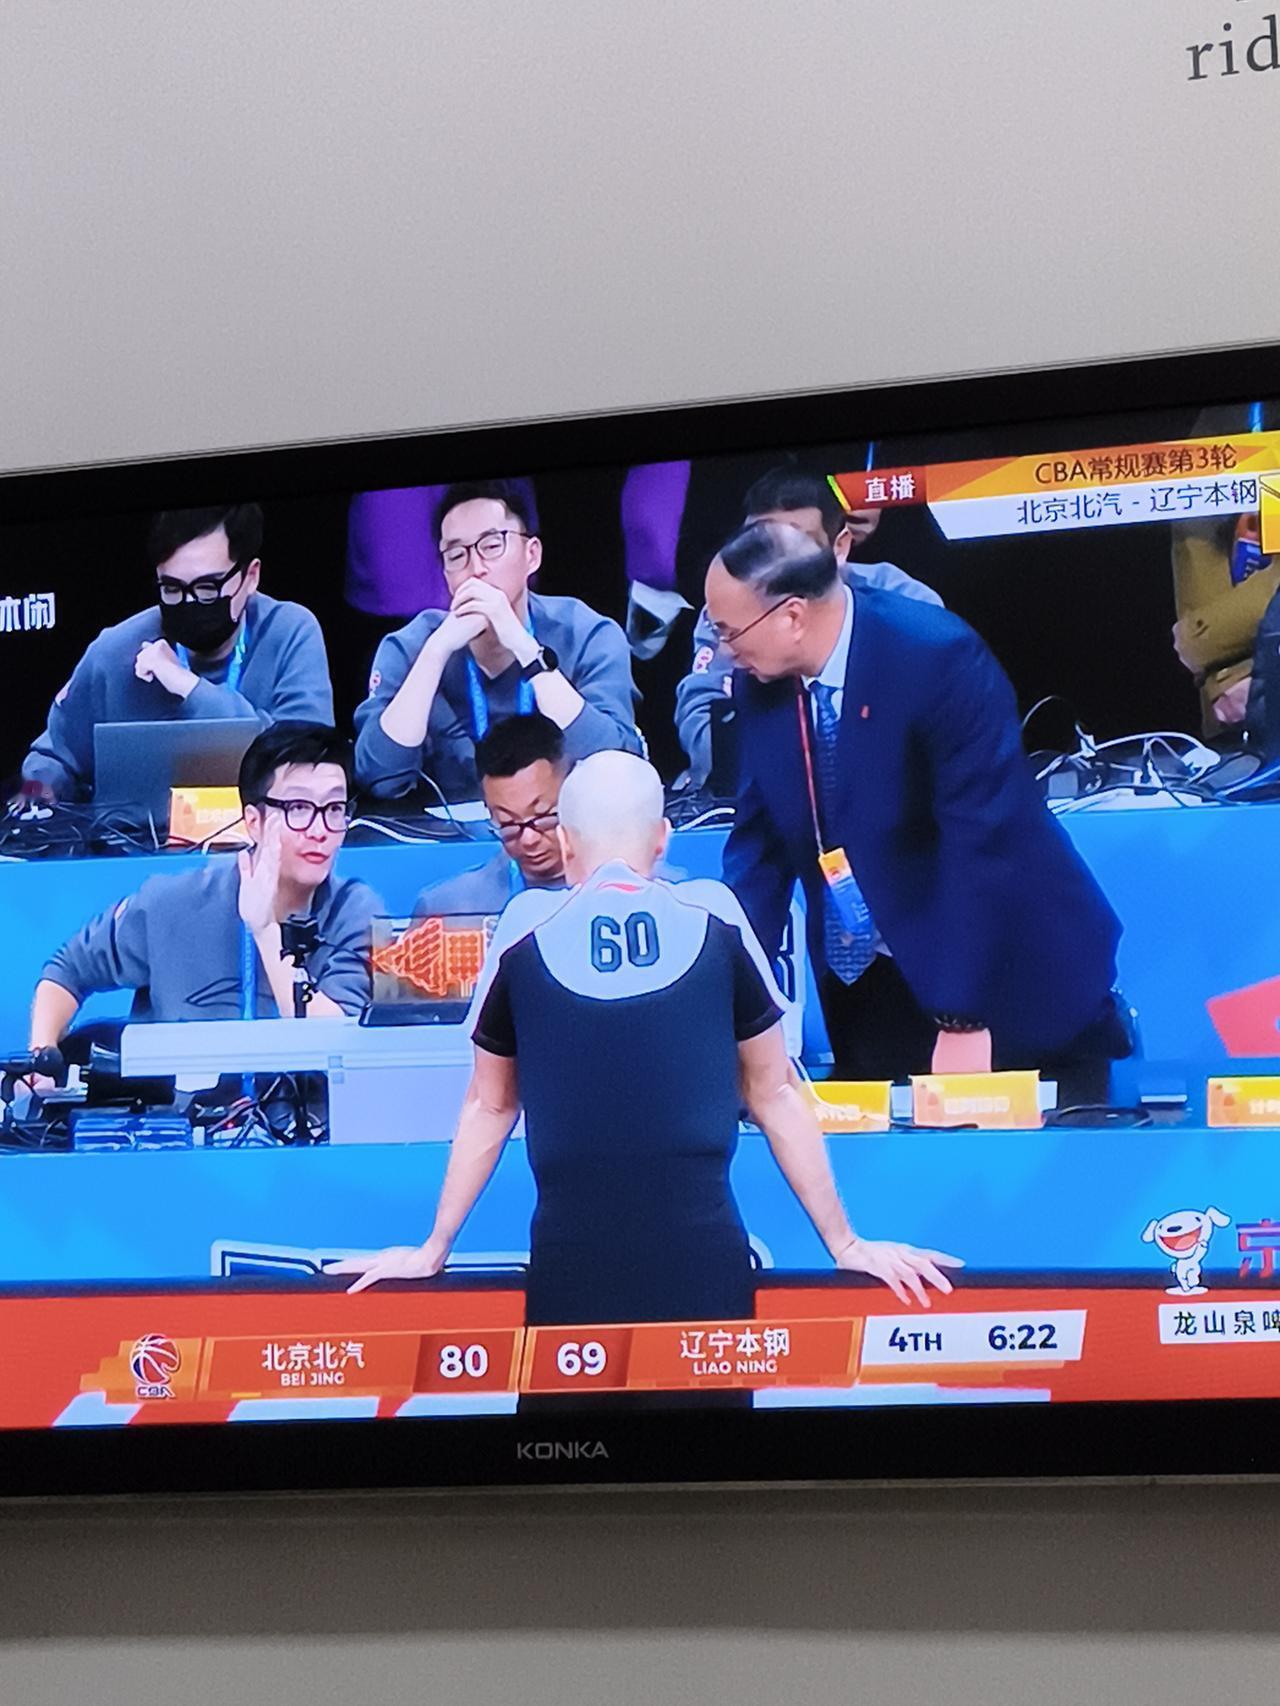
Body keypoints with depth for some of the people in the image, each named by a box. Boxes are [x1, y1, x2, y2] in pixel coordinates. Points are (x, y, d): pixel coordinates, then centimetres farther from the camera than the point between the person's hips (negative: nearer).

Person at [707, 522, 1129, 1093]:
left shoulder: (937, 656, -23)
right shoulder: (759, 681, -5)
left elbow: (983, 841, -24)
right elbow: (758, 843, 3)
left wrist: (962, 1020, -24)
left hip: (1010, 976, -5)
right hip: (865, 987, 5)